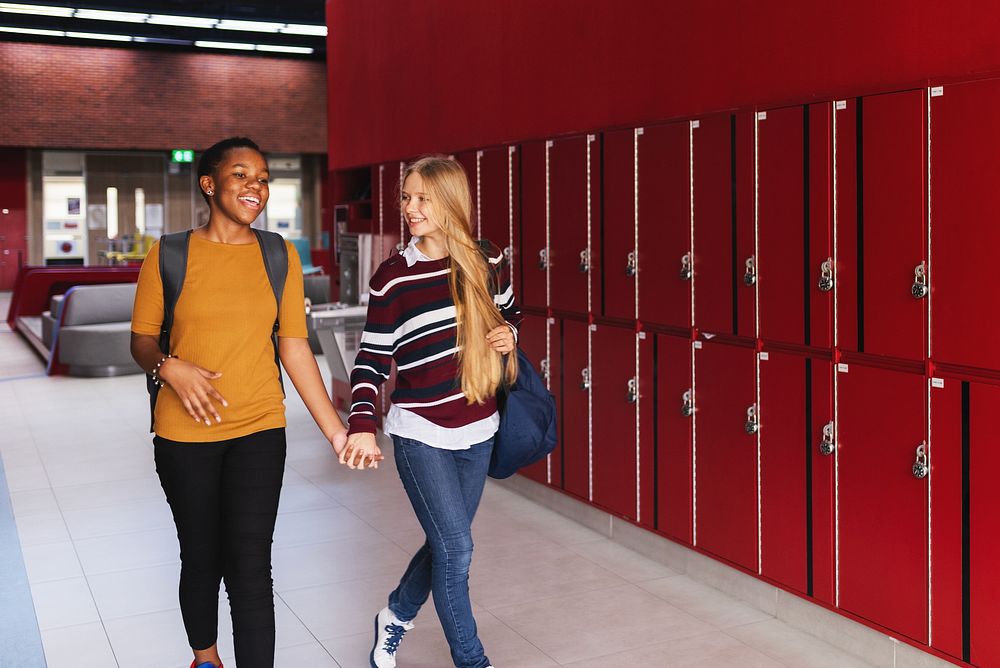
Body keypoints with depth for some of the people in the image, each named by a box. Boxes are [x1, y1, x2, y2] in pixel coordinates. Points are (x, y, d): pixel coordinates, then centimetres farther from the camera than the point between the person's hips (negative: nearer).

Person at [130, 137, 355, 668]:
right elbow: (141, 339, 3)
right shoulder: (168, 254, -3)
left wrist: (337, 433, -3)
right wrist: (170, 367, -20)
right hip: (185, 434, 0)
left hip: (259, 431, 0)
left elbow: (295, 348, 1)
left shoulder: (279, 257, 2)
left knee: (250, 570, -5)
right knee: (201, 559, 13)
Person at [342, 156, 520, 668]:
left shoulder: (487, 261, 0)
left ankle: (396, 615, 42)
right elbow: (372, 359, -6)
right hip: (420, 433, -4)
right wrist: (362, 426, -19)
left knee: (446, 542, 15)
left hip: (476, 431, 4)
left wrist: (509, 333, -4)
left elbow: (509, 311, 19)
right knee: (456, 547, -4)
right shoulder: (393, 276, -9)